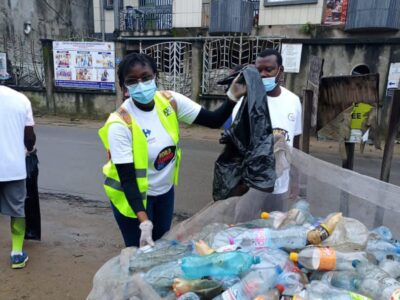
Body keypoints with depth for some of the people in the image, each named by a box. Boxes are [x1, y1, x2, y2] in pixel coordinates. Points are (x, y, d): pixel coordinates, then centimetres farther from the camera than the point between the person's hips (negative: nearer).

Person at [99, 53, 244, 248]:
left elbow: (214, 121, -11)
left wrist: (233, 96, -29)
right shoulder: (120, 124, -25)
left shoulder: (170, 101, -13)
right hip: (132, 196, -4)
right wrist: (144, 221, -33)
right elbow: (127, 178, -25)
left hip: (164, 191, 5)